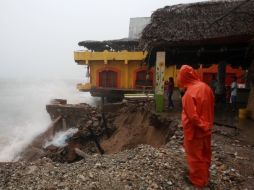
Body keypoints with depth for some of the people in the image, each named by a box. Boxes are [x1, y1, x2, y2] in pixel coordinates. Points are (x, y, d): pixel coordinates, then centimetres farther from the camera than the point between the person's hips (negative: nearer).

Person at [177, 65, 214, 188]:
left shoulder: (190, 92, -26)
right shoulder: (206, 87, -2)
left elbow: (192, 116, -26)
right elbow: (211, 108, 8)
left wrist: (201, 126, -11)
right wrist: (207, 125, 15)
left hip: (195, 130, -7)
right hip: (206, 128, 7)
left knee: (195, 155, 11)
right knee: (204, 153, 22)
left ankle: (198, 180, 29)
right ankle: (204, 176, 41)